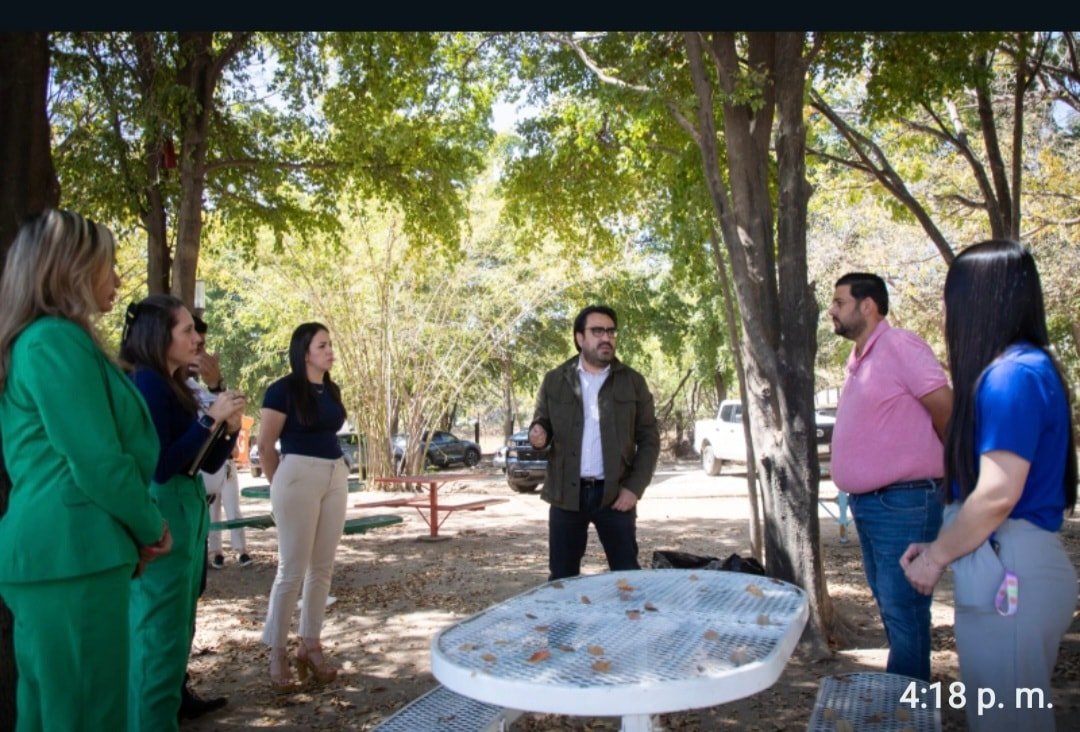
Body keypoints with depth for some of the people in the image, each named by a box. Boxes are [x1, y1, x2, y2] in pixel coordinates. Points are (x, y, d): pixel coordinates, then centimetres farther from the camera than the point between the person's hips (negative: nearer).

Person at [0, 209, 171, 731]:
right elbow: (98, 463, -19)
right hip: (73, 553, -10)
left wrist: (137, 529, 14)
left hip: (53, 550, 10)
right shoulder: (58, 340, -14)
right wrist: (151, 527, -3)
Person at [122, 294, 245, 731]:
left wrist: (230, 427, 1)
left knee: (176, 634, 15)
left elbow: (208, 464, 17)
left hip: (188, 514, 10)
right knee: (159, 637, -4)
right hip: (162, 517, -10)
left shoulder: (175, 385, 14)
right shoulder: (145, 383, -12)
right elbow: (160, 465, -18)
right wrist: (211, 419, -15)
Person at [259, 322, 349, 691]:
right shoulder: (283, 389, -7)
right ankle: (278, 652, 8)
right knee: (292, 569, -3)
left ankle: (310, 645, 19)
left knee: (323, 567, 9)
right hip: (299, 476, -7)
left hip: (336, 477, 7)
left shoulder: (332, 390, 12)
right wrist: (281, 486, 4)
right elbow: (265, 445, -5)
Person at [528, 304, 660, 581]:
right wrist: (538, 434, -13)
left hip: (615, 493, -1)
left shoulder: (633, 381, 4)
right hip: (566, 493, 1)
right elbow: (541, 424, 12)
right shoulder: (555, 380, 6)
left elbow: (649, 439, 4)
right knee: (562, 576, 8)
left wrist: (634, 487, -7)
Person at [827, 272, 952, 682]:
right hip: (865, 504, 9)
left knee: (902, 608, -3)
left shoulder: (900, 347, -14)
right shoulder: (858, 361, 14)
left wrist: (948, 464, 3)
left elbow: (946, 410, -13)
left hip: (903, 504, -9)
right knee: (888, 604, 17)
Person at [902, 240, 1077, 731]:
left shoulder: (1013, 373, -18)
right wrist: (941, 547, 13)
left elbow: (998, 494, -22)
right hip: (1005, 570, 10)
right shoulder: (1015, 369, 13)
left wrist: (936, 558, -10)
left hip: (1009, 576, -10)